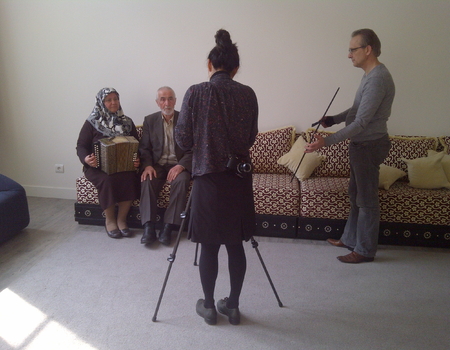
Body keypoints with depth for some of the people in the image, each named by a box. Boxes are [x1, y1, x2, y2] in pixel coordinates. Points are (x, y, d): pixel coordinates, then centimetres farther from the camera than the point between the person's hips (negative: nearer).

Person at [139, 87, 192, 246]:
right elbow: (144, 148, 6)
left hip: (179, 164, -1)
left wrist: (181, 166, -21)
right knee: (147, 180, -29)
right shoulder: (150, 120, 8)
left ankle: (168, 226, -27)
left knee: (181, 180, -33)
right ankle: (148, 227, -28)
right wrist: (147, 165, -14)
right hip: (157, 164, 2)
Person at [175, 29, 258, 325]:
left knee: (209, 246, 10)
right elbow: (251, 138, 7)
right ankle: (233, 306, 27)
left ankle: (209, 307, 25)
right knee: (235, 244, 13)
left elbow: (183, 140, -5)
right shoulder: (247, 94, 0)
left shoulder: (195, 93, -8)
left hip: (208, 178, -3)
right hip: (239, 179, 3)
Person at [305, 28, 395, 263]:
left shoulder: (378, 79, -22)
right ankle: (351, 239, 33)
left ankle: (365, 250, 17)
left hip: (369, 146, -10)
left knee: (366, 200, 2)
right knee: (355, 195, 18)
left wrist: (327, 141, -29)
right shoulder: (371, 75, 10)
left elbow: (361, 123, -27)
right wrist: (333, 119, 10)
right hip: (362, 145, 10)